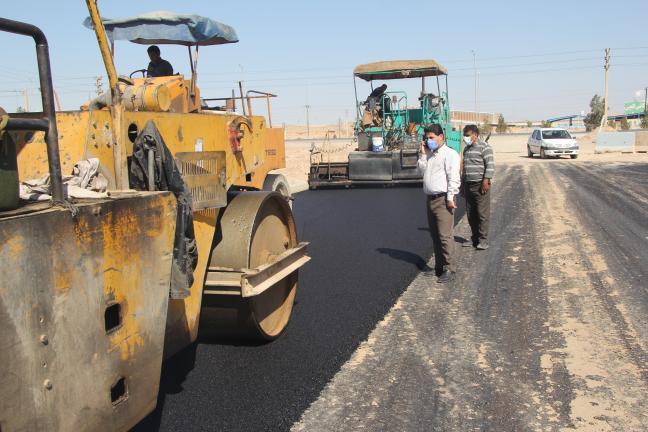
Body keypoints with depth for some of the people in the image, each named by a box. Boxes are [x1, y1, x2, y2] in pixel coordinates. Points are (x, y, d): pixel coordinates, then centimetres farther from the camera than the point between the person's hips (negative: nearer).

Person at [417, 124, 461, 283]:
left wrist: (450, 198, -19)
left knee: (445, 236, -11)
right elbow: (421, 170, 15)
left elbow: (453, 177, -13)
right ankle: (439, 267, 20)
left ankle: (449, 270, -8)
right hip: (430, 199, 8)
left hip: (443, 200, -8)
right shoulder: (429, 154, 19)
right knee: (435, 236, 12)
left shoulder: (450, 154, -7)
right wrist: (422, 154, 7)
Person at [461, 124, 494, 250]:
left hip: (480, 185, -8)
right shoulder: (466, 149, 19)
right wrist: (462, 184, 23)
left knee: (482, 213, -5)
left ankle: (483, 239, -1)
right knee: (471, 214, 9)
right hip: (468, 185, 8)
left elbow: (490, 165, -13)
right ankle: (474, 238, 18)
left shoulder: (484, 147, -6)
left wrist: (486, 180, -20)